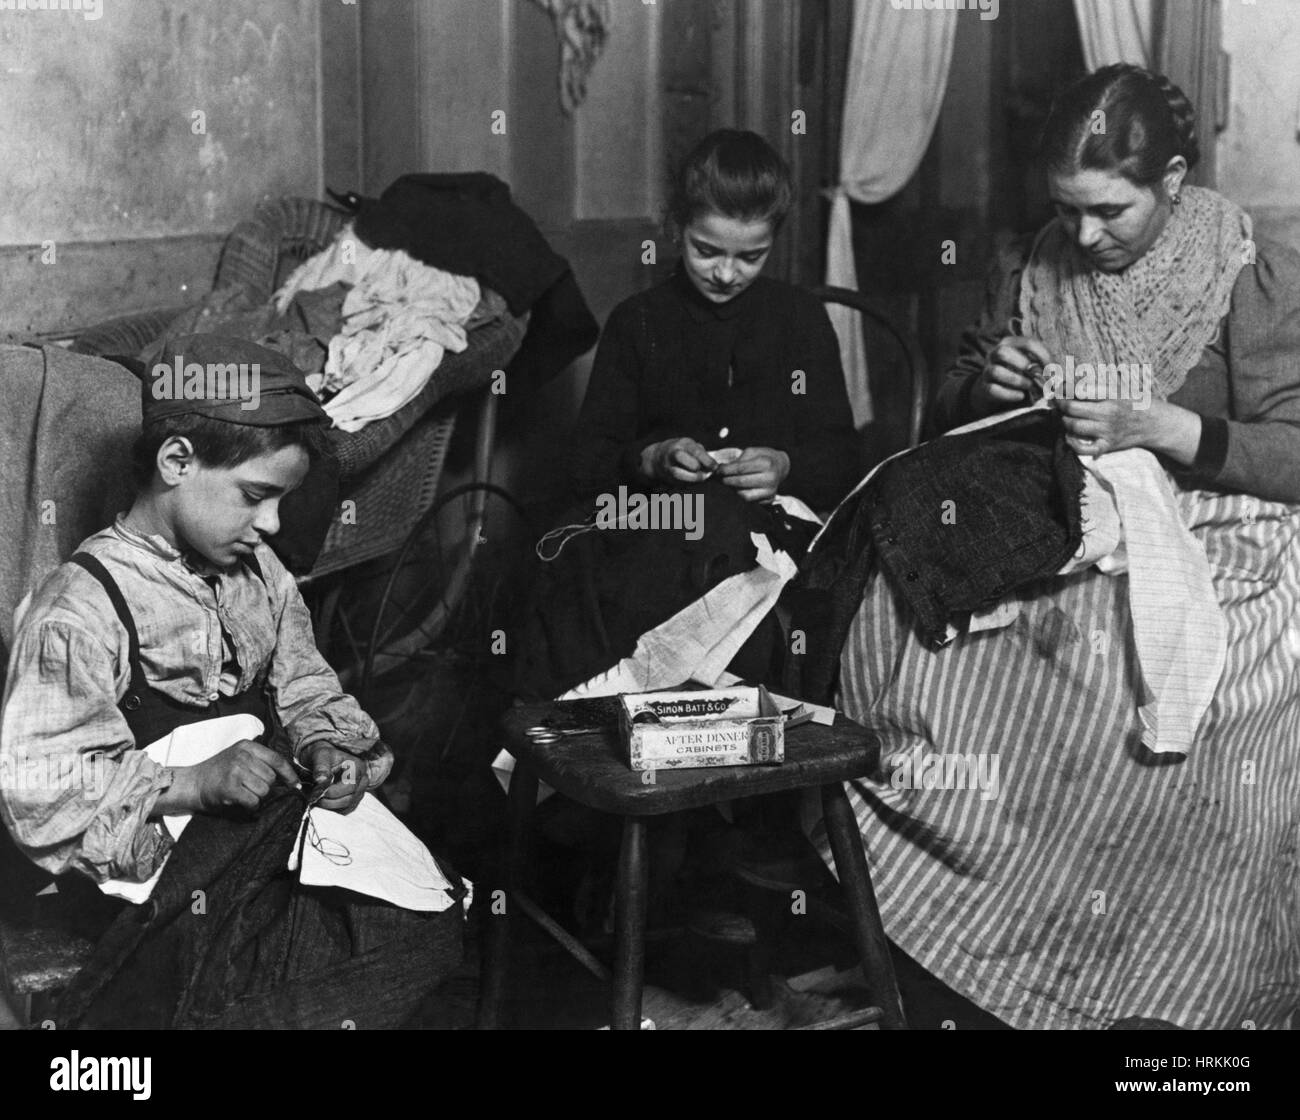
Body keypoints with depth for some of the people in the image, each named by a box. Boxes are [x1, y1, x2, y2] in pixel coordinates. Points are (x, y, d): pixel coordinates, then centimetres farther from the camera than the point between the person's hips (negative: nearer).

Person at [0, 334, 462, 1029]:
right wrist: (199, 783, -23)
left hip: (286, 828, 7)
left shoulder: (258, 575, 11)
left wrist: (320, 747, -3)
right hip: (172, 877, -7)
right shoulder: (80, 608, -13)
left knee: (434, 926, -11)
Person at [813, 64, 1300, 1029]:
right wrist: (990, 384, -4)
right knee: (895, 619, -22)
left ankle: (1180, 991, -9)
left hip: (1213, 542, -4)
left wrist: (1165, 427, -21)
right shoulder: (1036, 269, 10)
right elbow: (951, 412, 19)